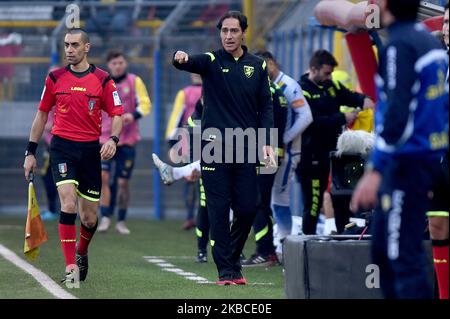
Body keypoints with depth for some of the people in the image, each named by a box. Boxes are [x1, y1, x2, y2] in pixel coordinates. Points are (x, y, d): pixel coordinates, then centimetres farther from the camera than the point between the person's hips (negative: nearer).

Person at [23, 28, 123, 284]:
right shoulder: (55, 78, 5)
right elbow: (42, 114, 13)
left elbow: (117, 114, 3)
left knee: (90, 217, 5)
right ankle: (71, 266, -17)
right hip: (62, 147, 0)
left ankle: (81, 251, 37)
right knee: (68, 203, -19)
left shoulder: (103, 79, 0)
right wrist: (31, 151, 11)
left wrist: (113, 140, -17)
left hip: (91, 149, 0)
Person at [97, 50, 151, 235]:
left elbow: (145, 105, -1)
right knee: (103, 176, -14)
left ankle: (121, 221, 12)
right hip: (105, 138, 1)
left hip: (128, 140, -1)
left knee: (123, 182, 1)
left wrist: (134, 115, -20)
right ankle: (105, 218, -11)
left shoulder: (134, 81, 3)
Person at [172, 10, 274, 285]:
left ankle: (232, 260, 22)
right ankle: (226, 270, 3)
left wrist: (267, 143, -1)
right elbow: (189, 63, -20)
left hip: (246, 149, 2)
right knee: (219, 209, -3)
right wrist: (181, 58, -45)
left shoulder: (258, 65, 9)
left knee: (247, 208, 1)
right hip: (214, 147, -2)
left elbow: (266, 106, 10)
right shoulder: (211, 61, 2)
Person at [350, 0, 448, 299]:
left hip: (408, 161, -10)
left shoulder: (399, 46, -16)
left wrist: (375, 170, -24)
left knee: (404, 254, -9)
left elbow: (397, 114, -24)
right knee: (383, 249, 17)